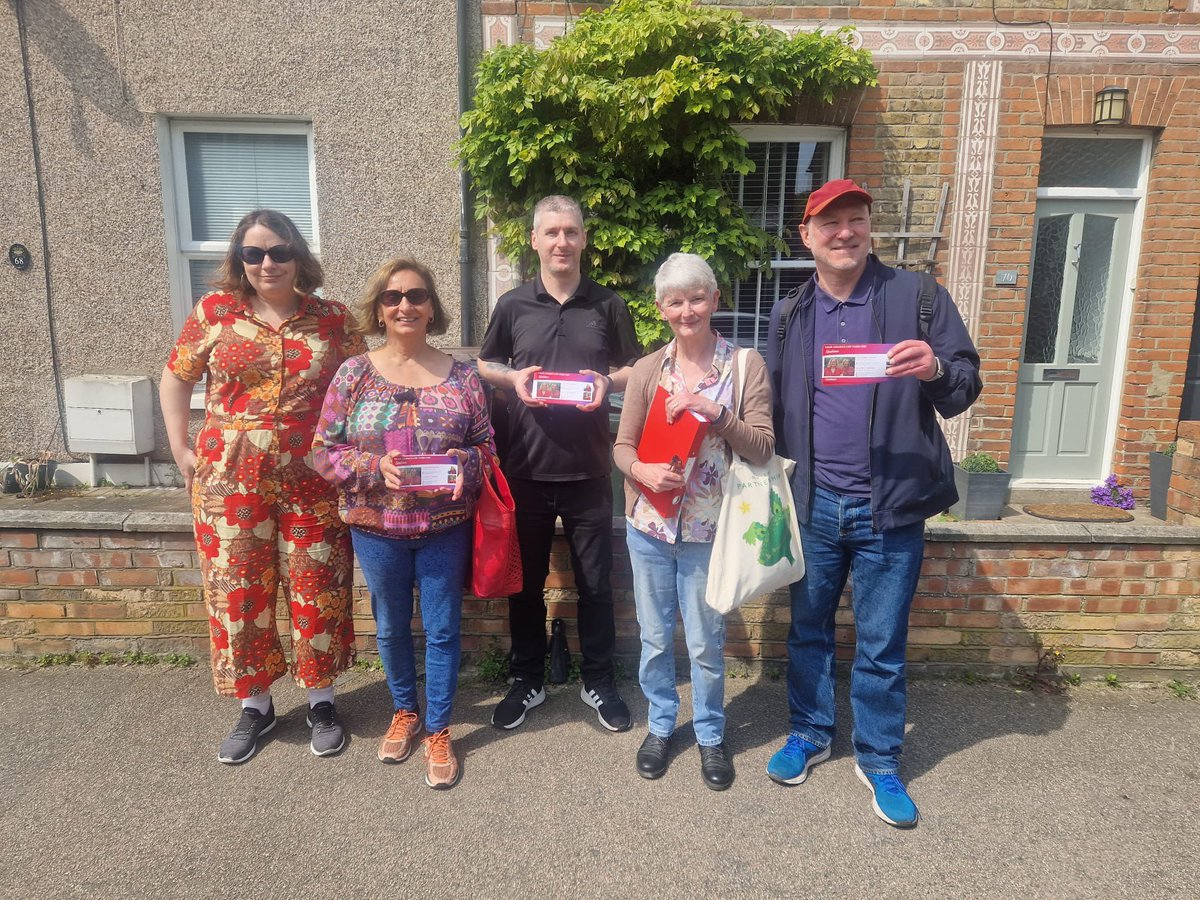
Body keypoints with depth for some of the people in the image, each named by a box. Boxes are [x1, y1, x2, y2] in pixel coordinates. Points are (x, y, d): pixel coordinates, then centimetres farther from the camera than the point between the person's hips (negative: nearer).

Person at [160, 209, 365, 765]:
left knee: (318, 590, 6)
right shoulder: (215, 311, 3)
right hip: (231, 480, 1)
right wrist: (181, 449, 6)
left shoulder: (332, 319, 1)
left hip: (313, 483, 0)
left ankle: (321, 701, 27)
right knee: (238, 591, 8)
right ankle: (254, 706, 28)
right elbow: (175, 378, 12)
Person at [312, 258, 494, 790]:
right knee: (391, 626, 18)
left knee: (442, 629, 8)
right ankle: (404, 712, 41)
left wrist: (465, 462, -18)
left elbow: (486, 443, 3)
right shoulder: (354, 374, -3)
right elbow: (324, 451, -4)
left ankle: (438, 731, 27)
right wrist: (376, 467, -20)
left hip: (445, 527, 0)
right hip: (376, 527, 1)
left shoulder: (461, 376, -2)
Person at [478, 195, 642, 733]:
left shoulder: (608, 306, 3)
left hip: (588, 468, 0)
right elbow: (484, 365, 13)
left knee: (595, 582, 9)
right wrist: (514, 378, -8)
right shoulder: (513, 306, 4)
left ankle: (598, 683, 28)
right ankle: (527, 681, 30)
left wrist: (607, 381, -11)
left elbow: (637, 370, 10)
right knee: (525, 581, 12)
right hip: (526, 467, 1)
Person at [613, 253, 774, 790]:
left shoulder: (745, 365, -5)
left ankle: (710, 734, 34)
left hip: (707, 528, -2)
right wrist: (640, 470, -18)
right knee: (654, 637, 16)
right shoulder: (647, 370, 0)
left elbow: (763, 448, -8)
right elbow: (622, 445, 4)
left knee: (706, 642, 11)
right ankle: (660, 724, 38)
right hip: (649, 524, 2)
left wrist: (715, 412, -22)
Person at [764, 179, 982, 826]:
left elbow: (965, 388, -3)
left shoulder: (917, 297, -3)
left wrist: (936, 369, -26)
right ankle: (810, 735, 37)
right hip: (814, 504, 3)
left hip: (890, 507, -2)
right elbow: (773, 407, 8)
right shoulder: (790, 314, 6)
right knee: (808, 630, 16)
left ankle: (878, 760, 30)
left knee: (882, 646, 9)